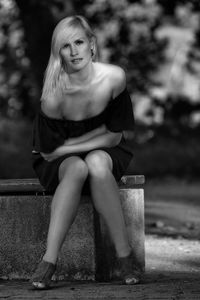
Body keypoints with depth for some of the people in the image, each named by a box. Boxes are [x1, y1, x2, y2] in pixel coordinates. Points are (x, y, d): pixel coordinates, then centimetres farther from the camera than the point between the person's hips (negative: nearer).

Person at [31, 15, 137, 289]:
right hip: (59, 162, -1)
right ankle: (49, 261, -40)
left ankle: (125, 257, -28)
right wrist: (99, 132, -13)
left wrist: (74, 142, -13)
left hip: (107, 154, 1)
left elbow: (117, 135, -6)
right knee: (76, 168, -36)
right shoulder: (53, 95, -23)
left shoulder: (113, 78, -18)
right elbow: (49, 151, -13)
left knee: (96, 164, -34)